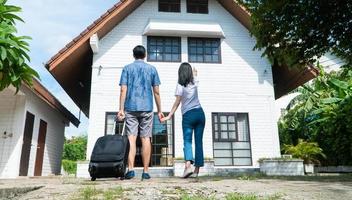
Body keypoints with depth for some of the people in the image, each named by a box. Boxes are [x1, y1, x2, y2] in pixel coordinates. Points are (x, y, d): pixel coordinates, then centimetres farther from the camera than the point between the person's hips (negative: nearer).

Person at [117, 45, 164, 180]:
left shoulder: (127, 68, 10)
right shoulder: (152, 69, 11)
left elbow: (123, 90, 0)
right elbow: (156, 92, 6)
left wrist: (121, 109, -2)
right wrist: (159, 111, 10)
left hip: (131, 108, 0)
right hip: (147, 108, 0)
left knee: (131, 138, -1)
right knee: (145, 139, 2)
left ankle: (131, 169, -11)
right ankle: (146, 172, 2)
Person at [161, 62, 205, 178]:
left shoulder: (180, 85, -5)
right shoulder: (194, 82, 9)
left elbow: (177, 102, -10)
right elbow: (194, 76, 34)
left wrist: (169, 116, -8)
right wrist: (194, 72, 56)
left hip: (188, 115, -4)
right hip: (200, 113, 4)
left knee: (187, 141, -6)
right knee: (198, 142, 3)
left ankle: (188, 165, -28)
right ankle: (196, 170, 5)